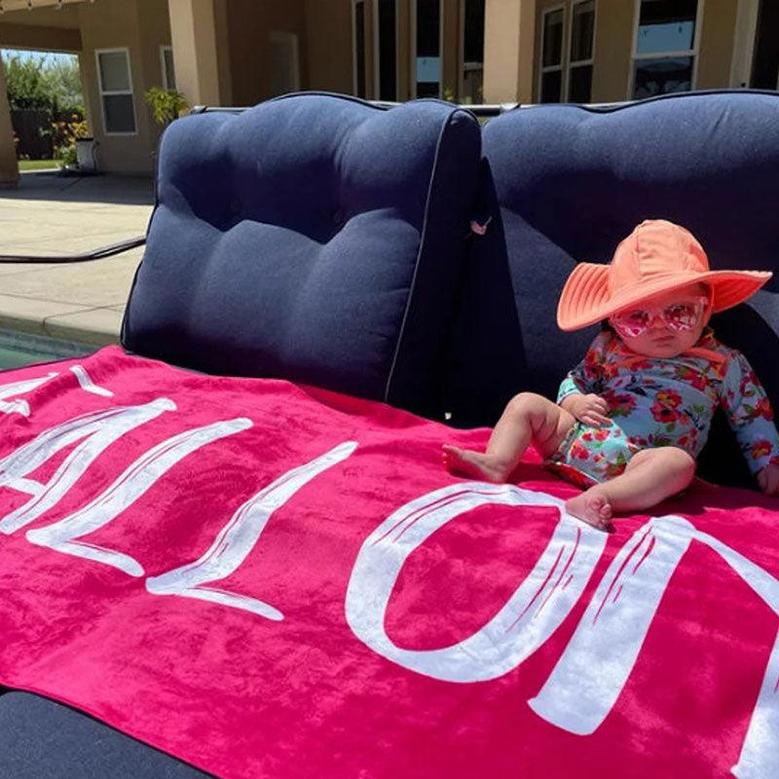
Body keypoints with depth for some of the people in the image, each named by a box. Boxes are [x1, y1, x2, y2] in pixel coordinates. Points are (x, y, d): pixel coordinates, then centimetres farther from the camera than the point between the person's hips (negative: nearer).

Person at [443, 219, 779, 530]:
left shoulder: (724, 364, 5)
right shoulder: (608, 346, 9)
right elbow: (575, 379, 19)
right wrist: (575, 402, -2)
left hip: (640, 464, -3)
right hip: (575, 439, 4)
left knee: (679, 462, -34)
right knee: (526, 403, -4)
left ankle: (600, 498, -49)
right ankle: (497, 463, -20)